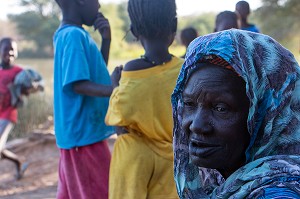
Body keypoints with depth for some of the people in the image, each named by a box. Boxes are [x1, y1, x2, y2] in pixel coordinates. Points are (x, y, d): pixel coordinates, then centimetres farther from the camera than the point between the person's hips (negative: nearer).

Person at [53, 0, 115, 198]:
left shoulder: (69, 34, 13)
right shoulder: (74, 35, -17)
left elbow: (97, 72, 18)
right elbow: (78, 84, -25)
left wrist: (106, 39, 6)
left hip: (79, 132, 10)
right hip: (85, 133, -10)